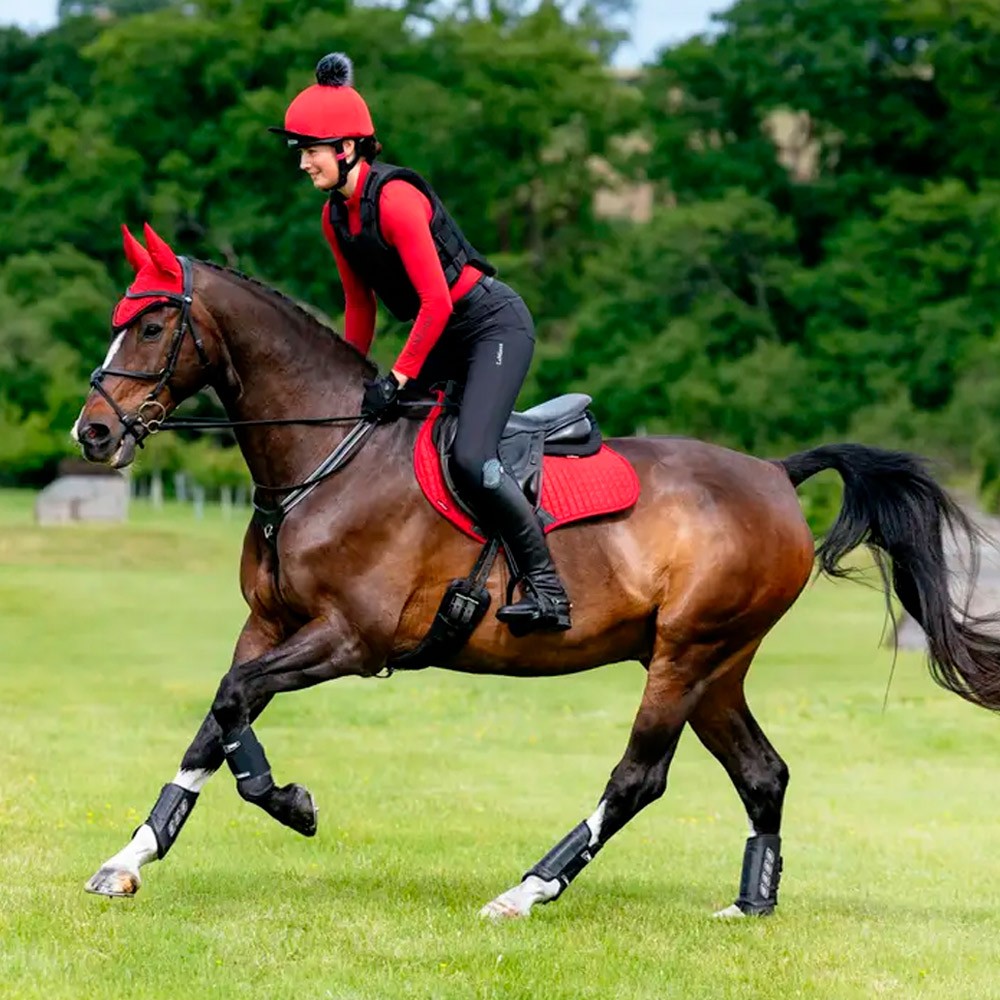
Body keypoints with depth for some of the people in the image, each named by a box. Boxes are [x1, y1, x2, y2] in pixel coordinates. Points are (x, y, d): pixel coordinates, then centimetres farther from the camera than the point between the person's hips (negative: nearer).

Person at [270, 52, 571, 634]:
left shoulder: (395, 198, -23)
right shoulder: (335, 217, 4)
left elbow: (436, 302, -25)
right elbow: (361, 304, 15)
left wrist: (399, 379, -21)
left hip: (495, 324, -10)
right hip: (445, 335, 10)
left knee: (470, 458, -24)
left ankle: (547, 588, -16)